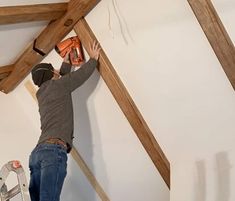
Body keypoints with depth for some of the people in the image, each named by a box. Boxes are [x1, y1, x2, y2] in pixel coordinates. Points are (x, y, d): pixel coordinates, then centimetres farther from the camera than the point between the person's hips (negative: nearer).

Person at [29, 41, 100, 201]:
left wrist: (67, 60, 48)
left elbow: (63, 77, 41)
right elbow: (82, 74, 8)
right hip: (54, 150, -8)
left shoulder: (42, 93, 26)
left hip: (38, 152, 8)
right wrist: (94, 58, 25)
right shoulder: (56, 85, 6)